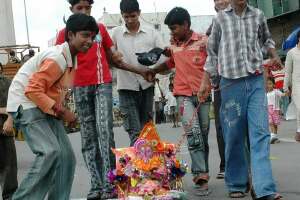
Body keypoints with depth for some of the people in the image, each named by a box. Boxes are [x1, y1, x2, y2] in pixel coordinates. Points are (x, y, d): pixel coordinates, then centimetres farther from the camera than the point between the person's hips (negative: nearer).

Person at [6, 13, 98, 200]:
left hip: (45, 107, 10)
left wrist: (61, 112, 4)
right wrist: (60, 111, -22)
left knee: (66, 156, 2)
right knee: (50, 152, -25)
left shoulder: (70, 58, 10)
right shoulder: (57, 58, -21)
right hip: (27, 105, -10)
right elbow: (33, 90, -25)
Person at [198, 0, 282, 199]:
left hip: (256, 81, 1)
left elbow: (266, 38, 29)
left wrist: (274, 54, 10)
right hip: (231, 82, -1)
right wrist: (206, 80, 7)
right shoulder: (221, 18, 7)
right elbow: (212, 51, 12)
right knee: (234, 136, 3)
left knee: (260, 133, -10)